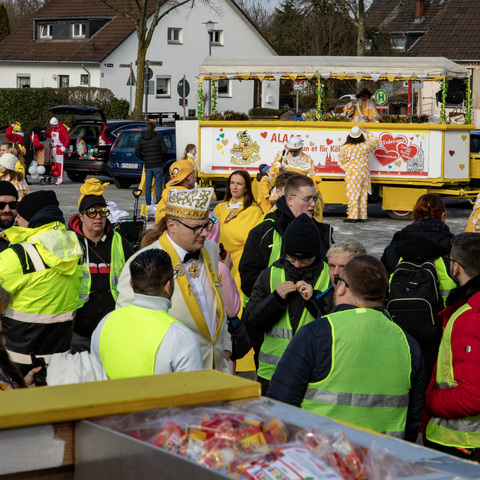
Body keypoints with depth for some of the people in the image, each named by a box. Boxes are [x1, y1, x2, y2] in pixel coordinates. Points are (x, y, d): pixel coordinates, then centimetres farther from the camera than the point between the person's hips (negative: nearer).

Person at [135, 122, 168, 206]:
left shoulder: (141, 139, 7)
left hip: (147, 165, 3)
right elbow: (164, 150, -8)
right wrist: (162, 159, 7)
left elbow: (137, 152, 7)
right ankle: (158, 202, -4)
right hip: (158, 165, -3)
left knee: (148, 185, 8)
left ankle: (148, 203, 9)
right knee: (159, 184, 2)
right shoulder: (158, 137, -3)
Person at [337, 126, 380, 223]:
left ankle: (353, 217, -8)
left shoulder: (346, 147, -10)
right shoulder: (366, 145, -1)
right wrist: (366, 132, 23)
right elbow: (376, 141, 19)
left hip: (353, 173, -4)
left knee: (353, 195, -5)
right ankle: (362, 216, 14)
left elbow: (341, 160, 1)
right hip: (364, 173, 4)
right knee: (363, 196, 11)